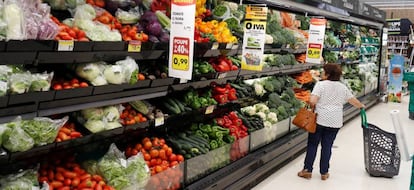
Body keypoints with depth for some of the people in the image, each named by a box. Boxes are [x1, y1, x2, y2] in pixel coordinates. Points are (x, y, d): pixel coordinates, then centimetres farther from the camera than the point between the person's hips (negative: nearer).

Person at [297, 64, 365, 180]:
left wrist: (312, 106, 4)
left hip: (319, 119, -4)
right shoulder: (343, 87, 8)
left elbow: (312, 101, -18)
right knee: (327, 146, 9)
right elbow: (353, 100, 19)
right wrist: (361, 106, 38)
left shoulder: (321, 84, -7)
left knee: (312, 144, 7)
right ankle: (324, 173, 14)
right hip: (335, 122, 4)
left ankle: (307, 170, 9)